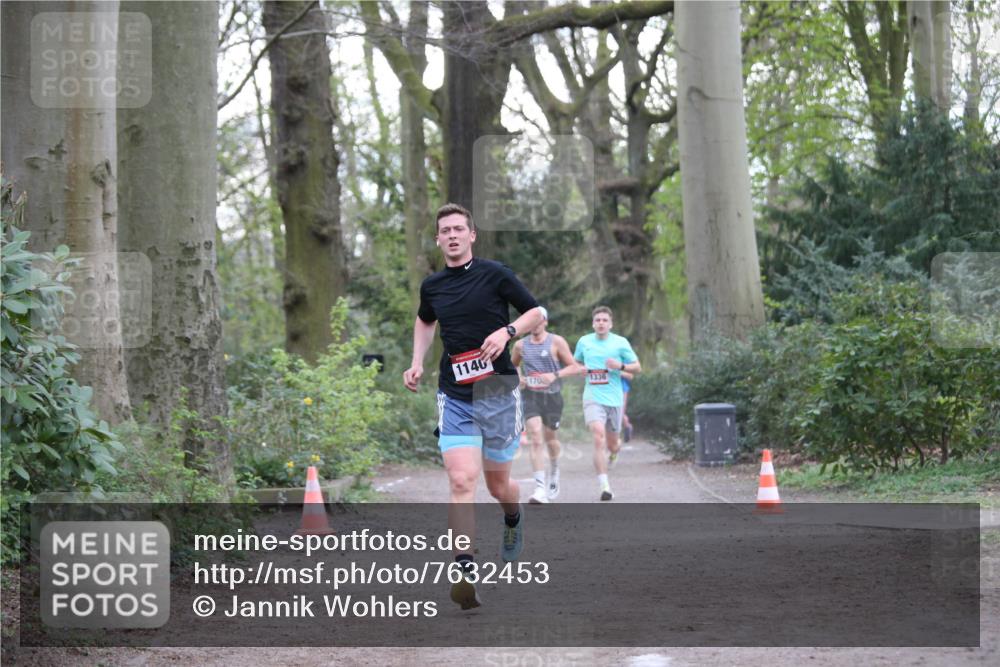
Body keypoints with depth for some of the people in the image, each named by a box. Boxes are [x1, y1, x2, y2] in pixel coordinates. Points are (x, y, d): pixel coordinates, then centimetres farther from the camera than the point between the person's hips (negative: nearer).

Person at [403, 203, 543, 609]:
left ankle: (514, 520, 48)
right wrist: (417, 362, 14)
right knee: (461, 481, -16)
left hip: (498, 392, -2)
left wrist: (507, 331, -16)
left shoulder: (494, 274, -5)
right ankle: (465, 574, -22)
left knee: (498, 484, 11)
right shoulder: (432, 286, 7)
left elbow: (536, 312, 2)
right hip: (454, 397, 2)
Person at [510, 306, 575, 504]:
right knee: (535, 439, -14)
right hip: (530, 396, 1)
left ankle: (554, 469, 46)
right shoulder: (520, 345, 7)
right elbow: (513, 365, 25)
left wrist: (555, 376, -17)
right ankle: (540, 488, -20)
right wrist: (518, 377, 4)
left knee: (550, 438, 13)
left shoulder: (556, 342, -2)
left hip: (552, 395, -1)